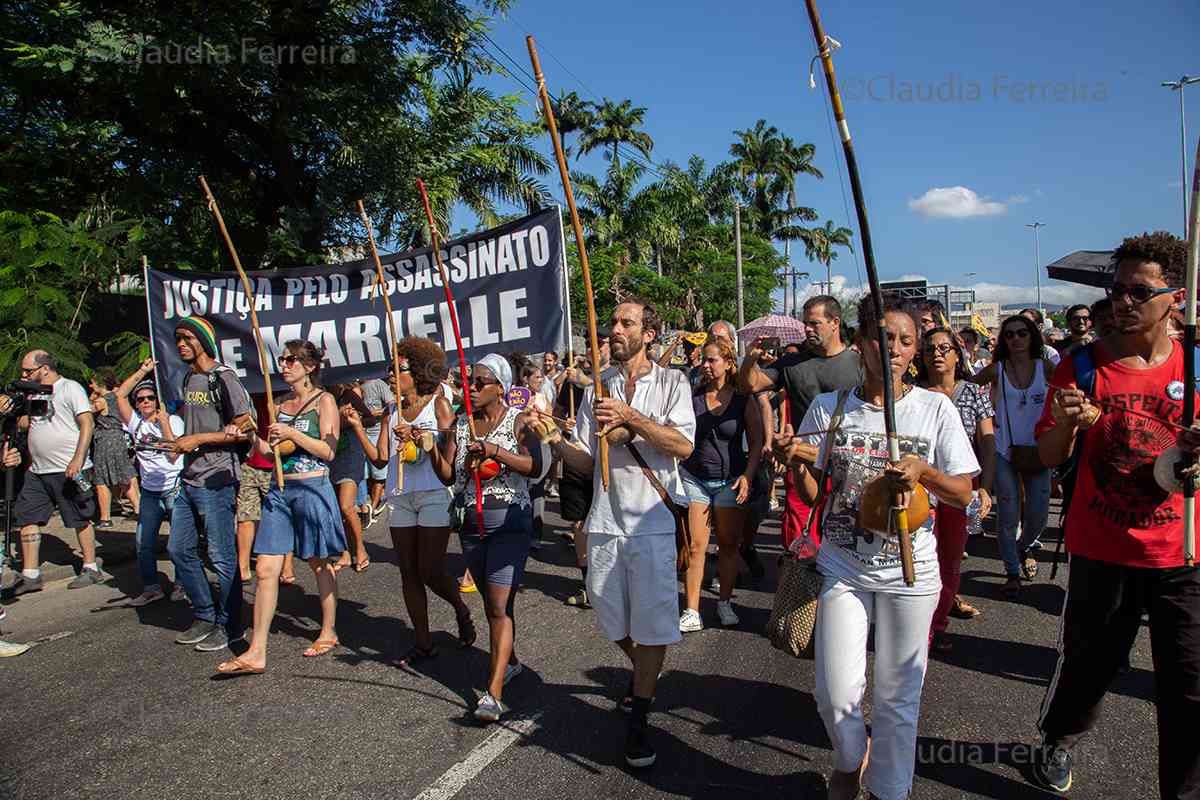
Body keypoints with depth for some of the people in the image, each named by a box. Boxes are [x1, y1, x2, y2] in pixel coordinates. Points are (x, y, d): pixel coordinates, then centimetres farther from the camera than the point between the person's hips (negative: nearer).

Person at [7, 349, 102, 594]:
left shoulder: (70, 388, -6)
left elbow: (88, 423, -15)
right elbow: (23, 423, 23)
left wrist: (78, 459, -22)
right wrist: (8, 411, 3)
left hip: (69, 470, -8)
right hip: (37, 472, 8)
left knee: (81, 520, 2)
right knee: (25, 517, 3)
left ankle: (91, 568, 13)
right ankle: (30, 575, 10)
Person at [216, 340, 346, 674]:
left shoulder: (324, 400, -4)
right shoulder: (281, 403, 14)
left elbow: (329, 451, -11)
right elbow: (271, 452, 16)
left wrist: (292, 433, -18)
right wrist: (252, 437, -2)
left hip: (313, 488, -6)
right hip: (280, 490, 6)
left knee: (320, 564, 9)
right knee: (265, 569, 0)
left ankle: (328, 632, 27)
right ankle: (256, 653, 3)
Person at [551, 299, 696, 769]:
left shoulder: (671, 383, 1)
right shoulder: (598, 388, 10)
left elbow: (683, 445, -13)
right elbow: (585, 462, 8)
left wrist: (629, 416, -20)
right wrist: (554, 440, -11)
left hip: (652, 521, -3)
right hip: (604, 520, 4)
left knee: (652, 620, -1)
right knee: (612, 619, 13)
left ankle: (639, 717, 16)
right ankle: (643, 673, 44)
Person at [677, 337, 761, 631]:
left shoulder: (743, 401, -1)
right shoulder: (693, 397, 1)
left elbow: (756, 442, 0)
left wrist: (748, 476, -9)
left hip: (730, 480, 0)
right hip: (694, 477, 0)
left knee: (729, 544, 9)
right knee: (696, 545, -3)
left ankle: (725, 602, 26)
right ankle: (691, 612, 3)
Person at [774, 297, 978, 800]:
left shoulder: (935, 408, -3)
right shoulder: (828, 407, -1)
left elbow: (963, 495, -3)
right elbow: (812, 496, 3)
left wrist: (923, 470, -22)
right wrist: (796, 464, -18)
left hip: (910, 570, 0)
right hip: (843, 565, 1)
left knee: (897, 694, 10)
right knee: (836, 693, 0)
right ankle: (850, 760, 34)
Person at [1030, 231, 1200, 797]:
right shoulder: (1084, 364, -2)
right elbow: (1050, 457, -1)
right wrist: (1064, 422, -22)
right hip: (1100, 552, 0)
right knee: (1085, 665, 14)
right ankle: (1058, 742, 42)